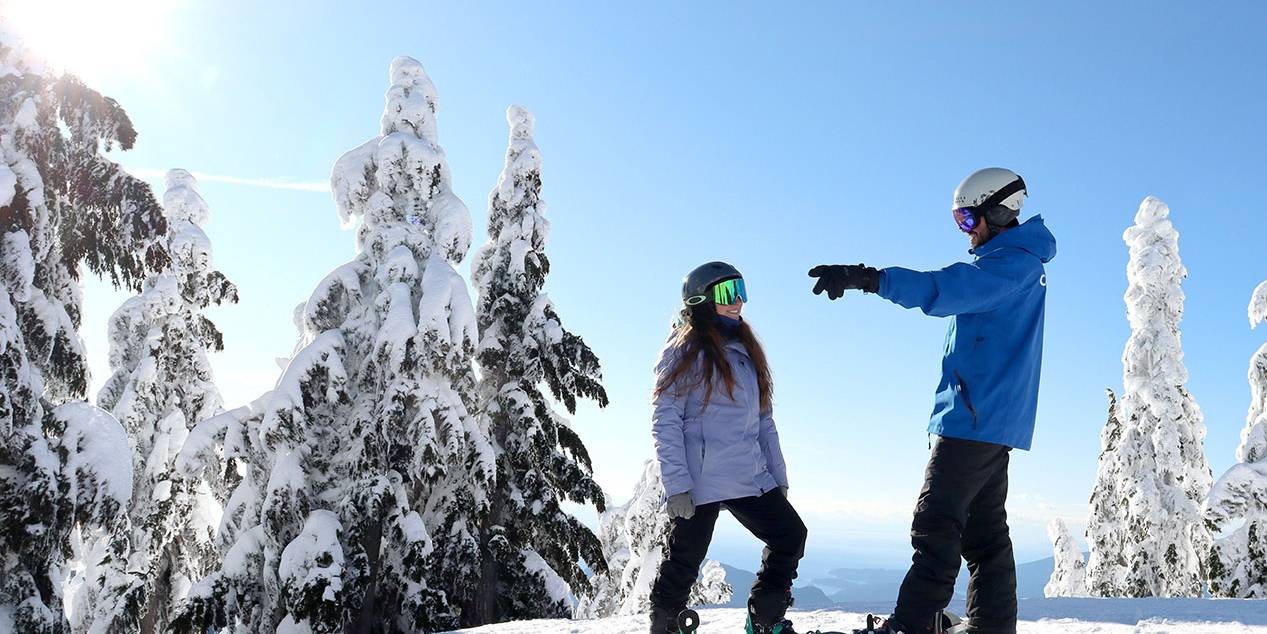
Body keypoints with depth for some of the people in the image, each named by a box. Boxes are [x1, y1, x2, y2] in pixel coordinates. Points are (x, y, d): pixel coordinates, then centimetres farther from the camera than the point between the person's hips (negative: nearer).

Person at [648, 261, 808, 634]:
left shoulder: (746, 352, 18)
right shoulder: (685, 351, -4)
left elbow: (764, 419, 21)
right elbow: (665, 421, -10)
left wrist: (778, 475, 15)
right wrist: (676, 485, -17)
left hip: (752, 478, 7)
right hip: (699, 482, -7)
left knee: (791, 536, 2)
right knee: (685, 561, 0)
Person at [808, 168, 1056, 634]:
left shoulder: (1011, 261, -13)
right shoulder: (1020, 263, 20)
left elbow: (943, 290, -27)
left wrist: (865, 277, -35)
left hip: (977, 417, -10)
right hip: (994, 420, 10)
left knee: (936, 526, -11)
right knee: (984, 532, 11)